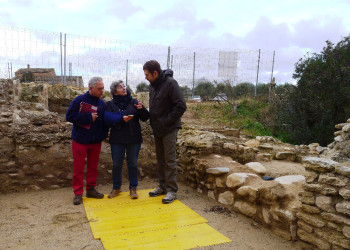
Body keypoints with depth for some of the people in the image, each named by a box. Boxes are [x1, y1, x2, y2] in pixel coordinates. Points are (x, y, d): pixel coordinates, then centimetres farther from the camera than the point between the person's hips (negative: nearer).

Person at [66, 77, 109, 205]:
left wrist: (103, 135, -7)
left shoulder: (102, 104, 4)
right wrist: (88, 117, -17)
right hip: (80, 140, -4)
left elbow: (106, 122, 9)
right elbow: (69, 116, -14)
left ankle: (91, 189, 25)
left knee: (93, 166, 12)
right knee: (78, 167, 2)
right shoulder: (79, 100, -8)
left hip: (95, 141, 4)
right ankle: (78, 193, 11)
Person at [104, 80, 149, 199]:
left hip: (134, 139, 1)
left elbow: (145, 118, 2)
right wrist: (121, 119, -25)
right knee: (117, 164, 7)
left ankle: (133, 188, 20)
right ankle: (116, 188, 24)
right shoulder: (111, 104, 3)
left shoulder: (134, 102, 5)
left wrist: (141, 109, -18)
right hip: (117, 139, 0)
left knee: (133, 164, 7)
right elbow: (107, 118, -11)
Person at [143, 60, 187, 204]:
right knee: (160, 158, 14)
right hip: (157, 128, 8)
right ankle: (163, 186, 26)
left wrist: (166, 122, -17)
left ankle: (172, 190, 6)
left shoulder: (170, 83, -16)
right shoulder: (152, 85, 9)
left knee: (169, 159, -4)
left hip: (169, 128, -8)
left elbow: (181, 106, -19)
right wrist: (152, 120, 7)